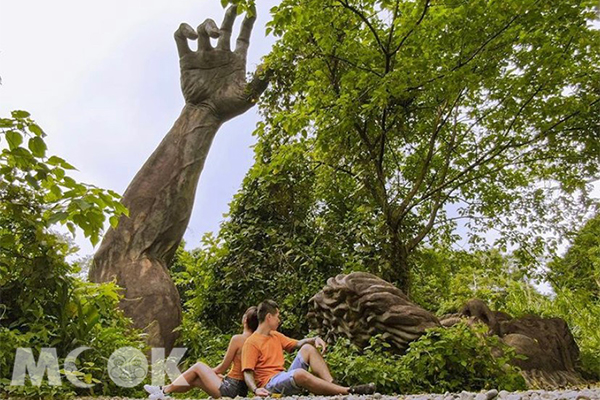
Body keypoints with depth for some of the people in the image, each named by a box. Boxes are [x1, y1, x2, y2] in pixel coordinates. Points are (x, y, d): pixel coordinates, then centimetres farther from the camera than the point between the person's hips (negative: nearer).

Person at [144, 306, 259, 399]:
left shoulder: (237, 339, -16)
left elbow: (223, 367, -7)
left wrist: (210, 371, 14)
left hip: (229, 389, -7)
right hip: (243, 389, 7)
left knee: (198, 367, 8)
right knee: (194, 379, 17)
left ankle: (164, 391, 18)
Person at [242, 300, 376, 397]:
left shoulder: (276, 336, 17)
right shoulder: (251, 343, -9)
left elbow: (298, 344, 19)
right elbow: (248, 373, -15)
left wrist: (315, 339, -2)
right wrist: (256, 389, -35)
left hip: (286, 378, 8)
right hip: (269, 384, -8)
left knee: (307, 348, -4)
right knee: (300, 373, -37)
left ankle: (332, 385, -21)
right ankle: (349, 391, -31)